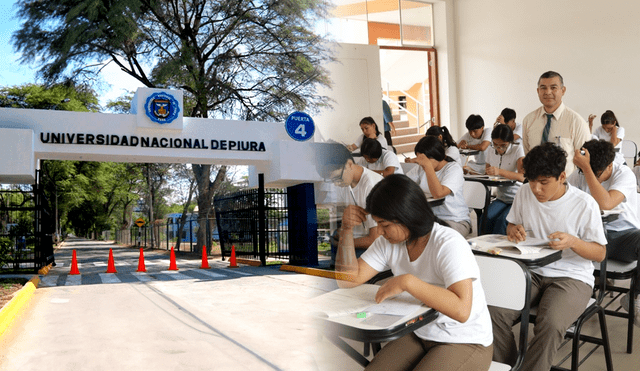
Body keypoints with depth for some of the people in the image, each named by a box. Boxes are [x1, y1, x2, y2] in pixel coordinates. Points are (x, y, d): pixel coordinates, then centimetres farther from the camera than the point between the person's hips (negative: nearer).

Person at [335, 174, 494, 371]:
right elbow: (349, 279, -3)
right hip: (419, 335, 6)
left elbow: (461, 310, -35)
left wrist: (407, 282, -36)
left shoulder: (449, 244, -24)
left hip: (466, 342, -5)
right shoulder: (389, 243, -2)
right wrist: (347, 229, -13)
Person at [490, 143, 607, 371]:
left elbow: (600, 253, -4)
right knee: (494, 311, -22)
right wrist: (514, 230, -7)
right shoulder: (524, 193, 3)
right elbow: (511, 225, 19)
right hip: (530, 272, 4)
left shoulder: (584, 204, -10)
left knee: (550, 325, -33)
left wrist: (572, 242, -24)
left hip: (572, 277, -4)